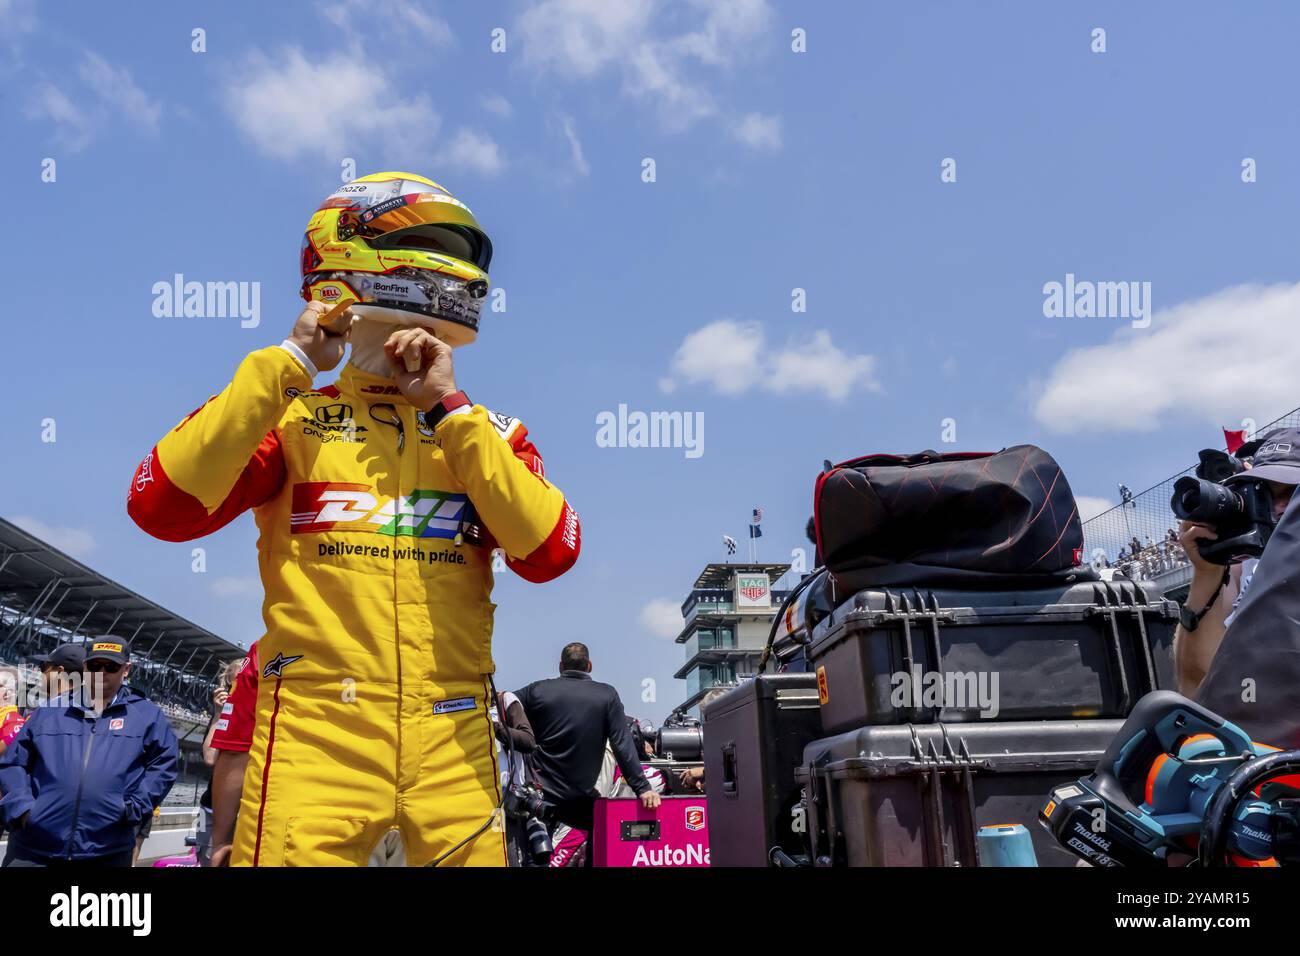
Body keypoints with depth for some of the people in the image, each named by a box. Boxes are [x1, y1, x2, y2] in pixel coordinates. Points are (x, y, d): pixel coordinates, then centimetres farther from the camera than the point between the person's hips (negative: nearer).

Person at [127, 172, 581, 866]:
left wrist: (448, 407, -5)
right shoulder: (293, 417, 5)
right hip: (313, 750, -2)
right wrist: (286, 365, -6)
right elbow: (162, 509, -9)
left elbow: (551, 554, -5)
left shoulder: (484, 432, 11)